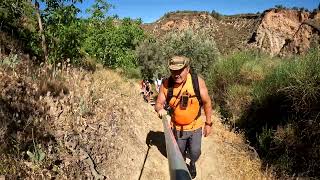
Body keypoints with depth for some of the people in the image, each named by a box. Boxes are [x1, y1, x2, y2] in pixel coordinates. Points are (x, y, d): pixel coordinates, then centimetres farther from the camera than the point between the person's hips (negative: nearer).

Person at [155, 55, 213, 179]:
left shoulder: (197, 81, -21)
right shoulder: (166, 84, -18)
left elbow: (207, 103, -9)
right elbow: (158, 103, -8)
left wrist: (208, 123, -5)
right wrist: (160, 109, -32)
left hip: (195, 127, -1)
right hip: (177, 128, 1)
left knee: (195, 153, 11)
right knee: (180, 153, 21)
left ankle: (192, 164, 50)